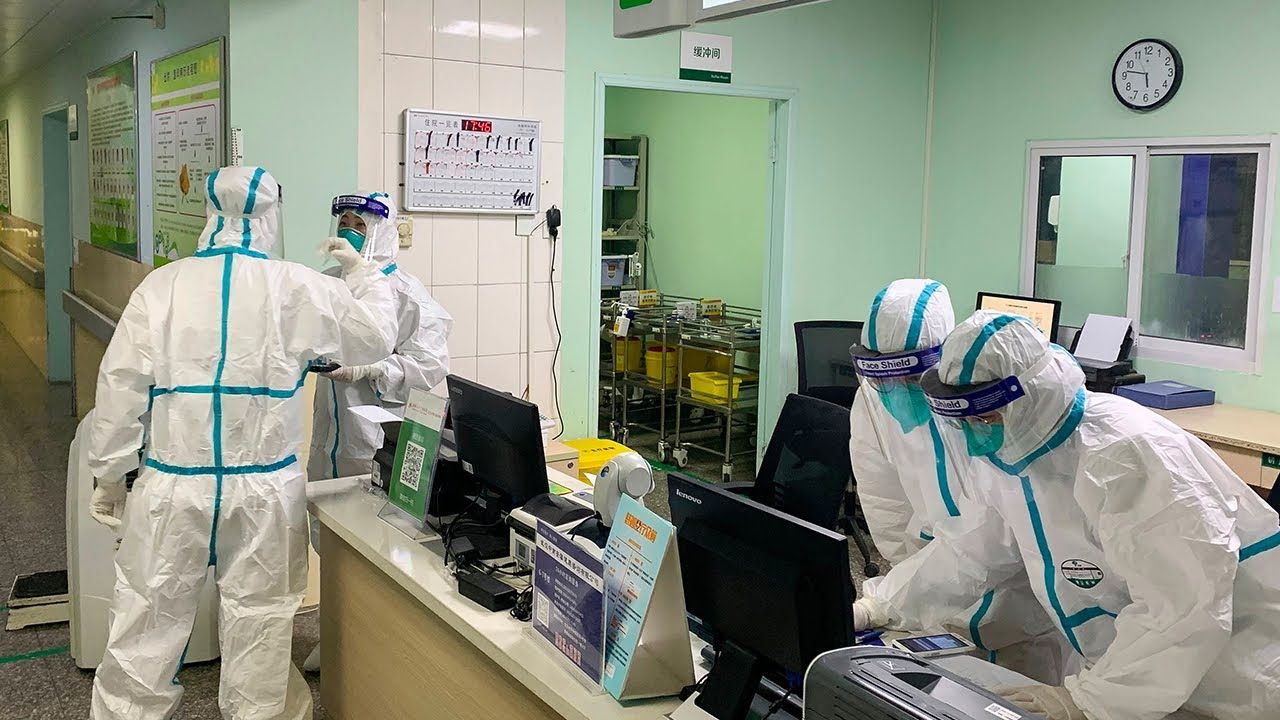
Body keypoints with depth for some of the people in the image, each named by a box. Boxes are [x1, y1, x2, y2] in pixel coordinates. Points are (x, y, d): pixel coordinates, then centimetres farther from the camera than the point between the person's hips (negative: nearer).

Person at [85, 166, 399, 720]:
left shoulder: (161, 286, -3)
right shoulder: (298, 289, -6)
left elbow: (120, 386, -1)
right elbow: (376, 337, 5)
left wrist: (110, 475, 9)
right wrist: (361, 270, 21)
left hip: (173, 485, 1)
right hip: (264, 488, -1)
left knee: (149, 622, 12)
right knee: (258, 621, 10)